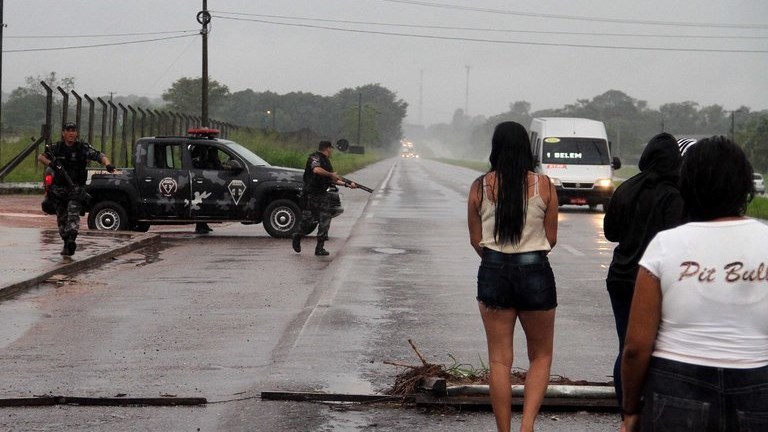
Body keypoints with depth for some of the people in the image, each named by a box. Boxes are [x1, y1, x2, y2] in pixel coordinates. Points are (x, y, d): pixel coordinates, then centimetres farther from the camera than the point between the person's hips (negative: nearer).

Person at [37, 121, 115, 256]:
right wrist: (50, 163, -21)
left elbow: (100, 156, -12)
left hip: (76, 188, -3)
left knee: (73, 214, -20)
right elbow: (41, 157, 0)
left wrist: (107, 164, -33)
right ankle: (66, 243, 21)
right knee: (62, 218, 10)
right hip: (59, 189, 3)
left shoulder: (83, 148, -5)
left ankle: (71, 239, -33)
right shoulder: (56, 147, 3)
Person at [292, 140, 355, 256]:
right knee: (307, 219, -3)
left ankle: (320, 248, 9)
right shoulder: (315, 157, -9)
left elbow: (332, 180, 22)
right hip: (310, 194, -8)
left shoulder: (326, 161, 18)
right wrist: (331, 174, -19)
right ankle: (297, 238, 17)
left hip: (322, 194, 8)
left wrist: (347, 184, 16)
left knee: (324, 221, 3)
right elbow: (316, 170, -30)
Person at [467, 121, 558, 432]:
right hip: (535, 272, -1)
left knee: (499, 360, 9)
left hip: (493, 272, 1)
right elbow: (551, 238, 3)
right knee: (541, 356, 14)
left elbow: (476, 240, 5)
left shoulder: (480, 187, -2)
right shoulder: (543, 185, -4)